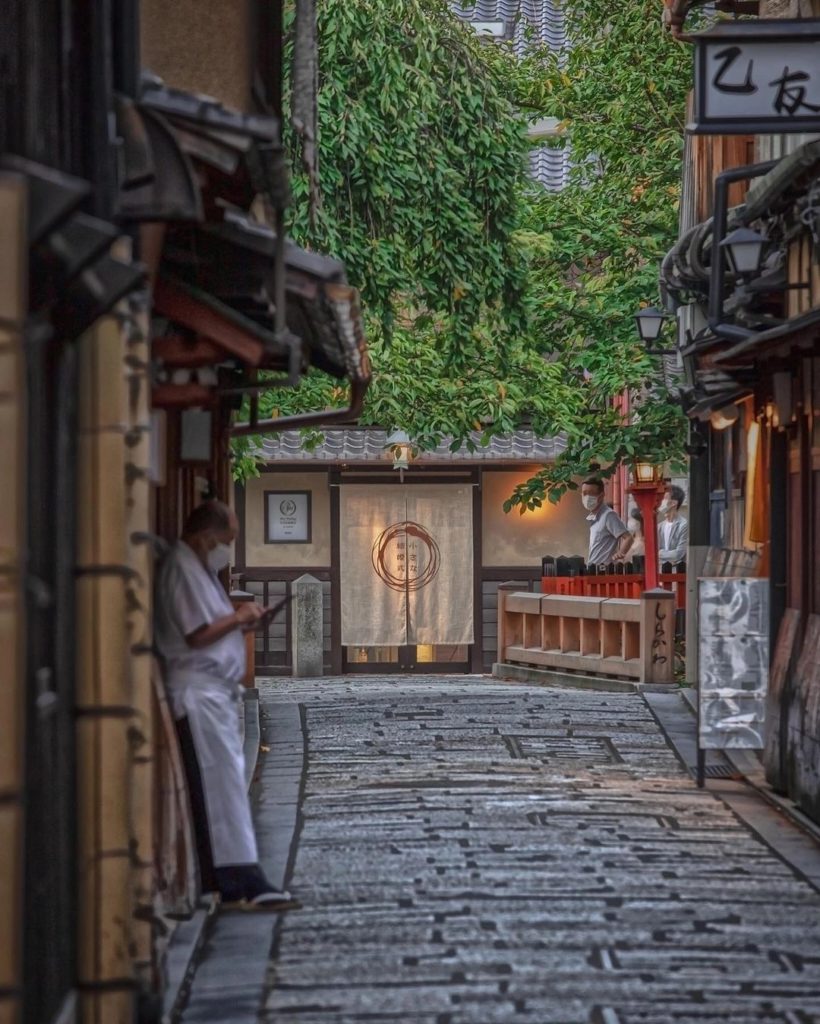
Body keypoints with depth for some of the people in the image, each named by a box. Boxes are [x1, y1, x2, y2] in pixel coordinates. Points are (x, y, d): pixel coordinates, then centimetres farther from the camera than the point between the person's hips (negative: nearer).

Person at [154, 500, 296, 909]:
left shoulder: (199, 568, 20)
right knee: (225, 783, -12)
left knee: (224, 782, 8)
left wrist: (242, 623, 11)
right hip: (199, 691, -10)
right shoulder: (182, 570, -13)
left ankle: (228, 879, 10)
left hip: (215, 690, 10)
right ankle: (243, 879, -14)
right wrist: (238, 618, -6)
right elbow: (197, 634, -19)